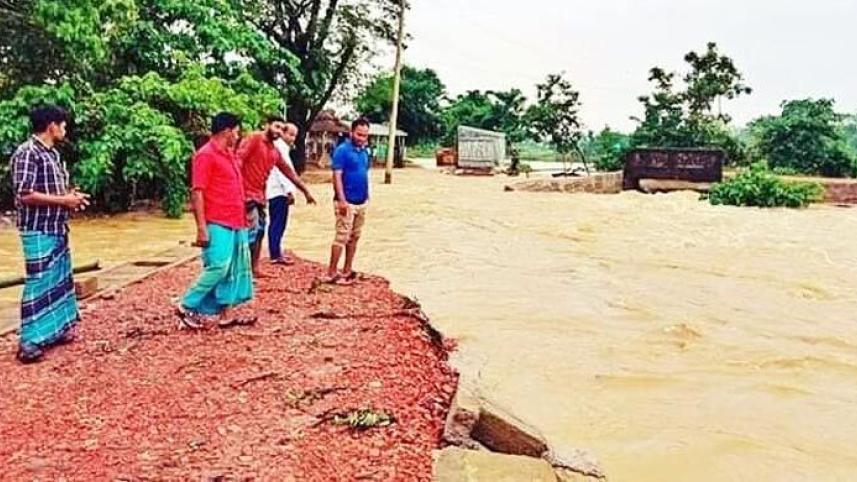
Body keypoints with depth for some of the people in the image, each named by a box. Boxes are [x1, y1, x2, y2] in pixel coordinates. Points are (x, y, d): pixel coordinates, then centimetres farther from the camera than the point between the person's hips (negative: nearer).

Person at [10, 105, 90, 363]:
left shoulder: (53, 153, 13)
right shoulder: (27, 153, -15)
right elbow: (25, 195, -21)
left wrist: (71, 195, 4)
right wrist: (64, 200, -16)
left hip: (57, 229, 9)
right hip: (38, 232, -9)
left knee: (60, 280, 15)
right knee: (39, 284, -6)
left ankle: (55, 329, 27)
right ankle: (29, 341, 1)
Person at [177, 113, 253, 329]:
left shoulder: (229, 155, 17)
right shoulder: (206, 155, -10)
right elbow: (197, 192, -14)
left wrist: (243, 215, 21)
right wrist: (201, 227, -19)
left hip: (236, 224, 9)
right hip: (218, 225, -9)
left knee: (236, 270, 8)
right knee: (218, 266, -14)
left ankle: (225, 312, 15)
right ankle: (187, 307, 1)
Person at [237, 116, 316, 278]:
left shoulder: (274, 151, 16)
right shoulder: (253, 139, -8)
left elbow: (289, 171, 24)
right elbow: (238, 160, -18)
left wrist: (306, 191, 25)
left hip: (260, 195, 9)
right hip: (247, 193, -9)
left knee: (259, 232, 12)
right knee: (252, 232, -11)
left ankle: (254, 269, 21)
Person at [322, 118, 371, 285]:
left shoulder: (364, 152, 11)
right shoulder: (342, 150, -11)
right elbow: (337, 176, -15)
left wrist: (366, 195, 11)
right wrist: (342, 200, -20)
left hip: (361, 202, 8)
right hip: (347, 202, -8)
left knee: (354, 237, 12)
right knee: (342, 237, -7)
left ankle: (347, 271, 21)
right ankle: (331, 273, 0)